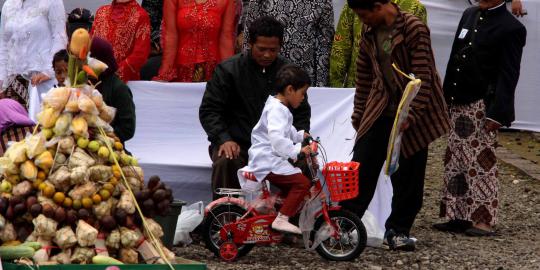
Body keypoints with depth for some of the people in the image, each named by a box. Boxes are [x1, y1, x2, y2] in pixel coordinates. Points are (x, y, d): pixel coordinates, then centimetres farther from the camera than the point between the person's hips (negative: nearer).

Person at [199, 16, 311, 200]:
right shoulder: (228, 70, 0)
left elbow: (302, 112, 18)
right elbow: (209, 110, 0)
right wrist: (224, 139, -17)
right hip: (236, 144, -2)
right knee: (225, 162, -35)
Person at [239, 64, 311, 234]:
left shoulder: (277, 107, 20)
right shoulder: (277, 110, -17)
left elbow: (285, 131, 38)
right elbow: (276, 138, -31)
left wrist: (300, 136, 28)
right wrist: (296, 150, -33)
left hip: (265, 160, 11)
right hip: (268, 161, -11)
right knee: (302, 183, -20)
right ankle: (281, 219, -21)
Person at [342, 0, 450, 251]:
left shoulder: (414, 29, -15)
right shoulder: (369, 35, 5)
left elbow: (422, 75, -18)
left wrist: (411, 114, -22)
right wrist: (359, 114, 16)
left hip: (412, 115, -5)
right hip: (379, 111, 5)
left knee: (408, 177, 3)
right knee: (360, 169, -1)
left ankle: (398, 230, 15)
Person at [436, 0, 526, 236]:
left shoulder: (511, 28, -9)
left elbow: (508, 75, -12)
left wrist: (497, 113, -19)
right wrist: (446, 98, 14)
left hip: (482, 106, -7)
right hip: (459, 103, 7)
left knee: (482, 163, -4)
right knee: (456, 163, 9)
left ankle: (484, 220, 2)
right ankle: (459, 217, 16)